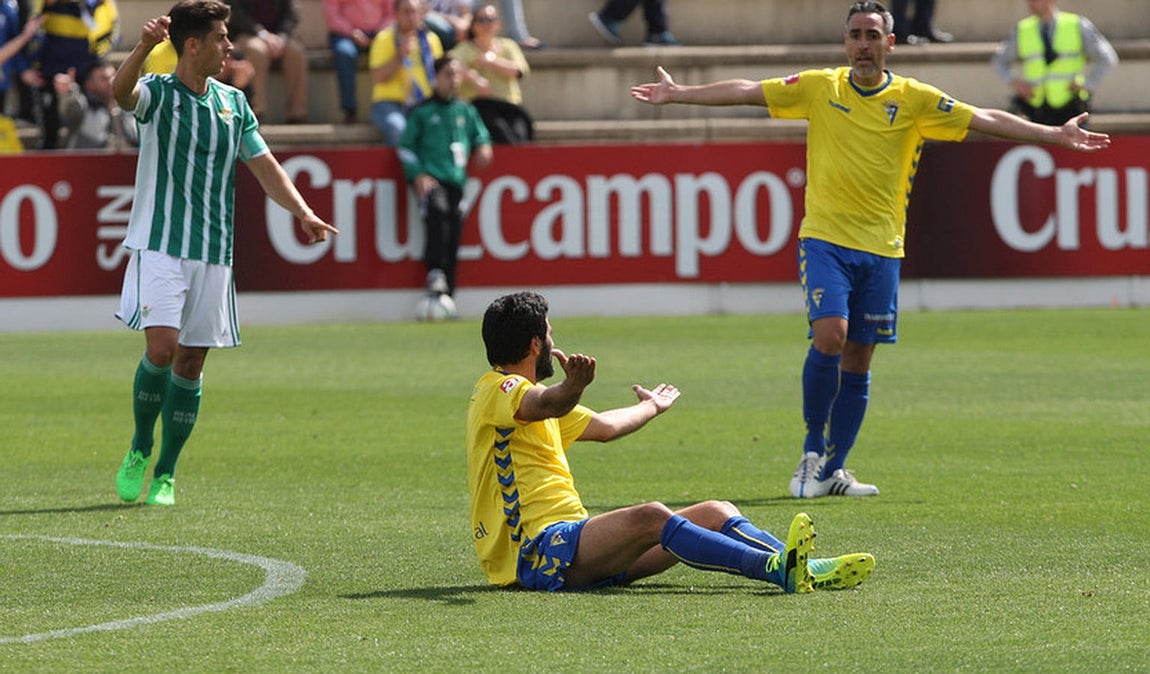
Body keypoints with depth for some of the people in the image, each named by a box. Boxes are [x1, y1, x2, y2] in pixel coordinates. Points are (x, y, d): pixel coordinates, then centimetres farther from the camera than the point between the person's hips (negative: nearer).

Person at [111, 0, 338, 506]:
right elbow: (121, 91, -28)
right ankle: (139, 451, 4)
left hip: (213, 253, 5)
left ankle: (166, 475, 14)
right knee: (161, 347, -18)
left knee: (191, 363, 5)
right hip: (159, 247, -5)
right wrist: (144, 48, -47)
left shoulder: (232, 103, 11)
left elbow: (264, 166, 13)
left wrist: (304, 213, -3)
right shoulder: (156, 93, -5)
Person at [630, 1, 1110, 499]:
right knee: (829, 336, -19)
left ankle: (833, 470, 15)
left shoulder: (913, 99, 3)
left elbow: (985, 120, 2)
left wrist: (1055, 135, -4)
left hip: (882, 248, 2)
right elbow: (745, 92, 6)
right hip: (825, 238, -2)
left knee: (858, 360, 5)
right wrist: (677, 94, 3)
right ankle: (813, 453, -4)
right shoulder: (819, 88, 4)